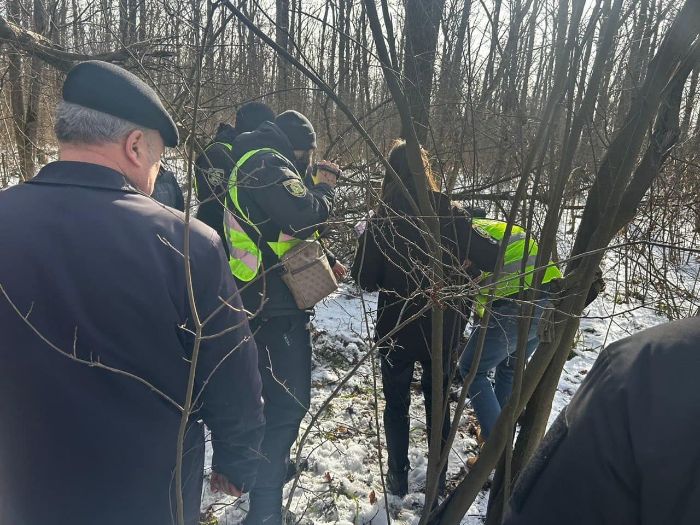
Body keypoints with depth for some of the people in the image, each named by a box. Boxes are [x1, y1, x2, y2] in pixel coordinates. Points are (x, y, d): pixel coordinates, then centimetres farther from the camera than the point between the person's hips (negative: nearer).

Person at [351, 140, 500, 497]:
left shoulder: (383, 220, -14)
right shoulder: (451, 215, -10)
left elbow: (364, 278, -11)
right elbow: (489, 258, -10)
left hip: (397, 328, -1)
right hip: (444, 328, 2)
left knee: (396, 403, 18)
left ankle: (398, 477, 27)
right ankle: (438, 475, 32)